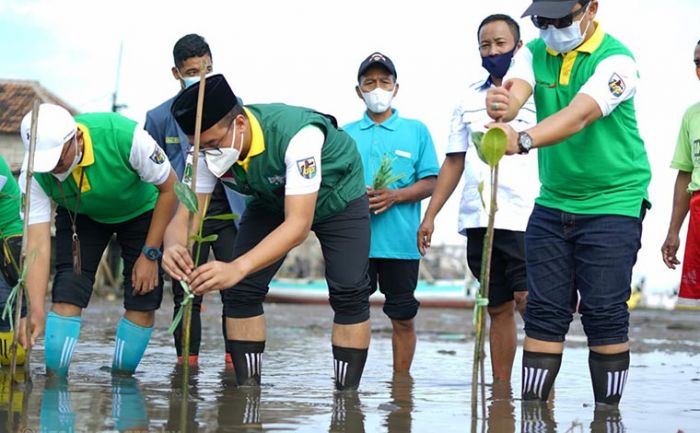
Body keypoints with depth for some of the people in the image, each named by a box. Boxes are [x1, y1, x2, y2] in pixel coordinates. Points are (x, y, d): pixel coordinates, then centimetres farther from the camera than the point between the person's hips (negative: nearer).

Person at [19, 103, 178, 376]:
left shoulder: (125, 136, -39)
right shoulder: (34, 174, -31)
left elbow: (169, 188, -23)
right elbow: (37, 244, -31)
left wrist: (150, 254, -20)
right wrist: (37, 312, -43)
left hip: (142, 211, -1)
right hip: (79, 217, 1)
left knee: (143, 300, -9)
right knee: (67, 292, -15)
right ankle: (54, 380, -5)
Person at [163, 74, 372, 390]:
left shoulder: (297, 134, -44)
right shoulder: (208, 150, -26)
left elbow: (299, 223, -49)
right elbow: (186, 215, -27)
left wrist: (237, 268, -62)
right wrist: (174, 246, -54)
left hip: (336, 195, -4)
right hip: (271, 200, 4)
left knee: (350, 293, -16)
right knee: (240, 290, -10)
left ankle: (347, 394, -5)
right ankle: (248, 389, 0)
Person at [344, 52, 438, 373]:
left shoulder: (416, 131, 8)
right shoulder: (346, 134, 13)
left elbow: (429, 183, 3)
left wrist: (394, 196, -13)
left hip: (401, 242, -1)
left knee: (403, 317, 4)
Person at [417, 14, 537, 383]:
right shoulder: (469, 100, 16)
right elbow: (454, 162, 18)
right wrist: (430, 215, 13)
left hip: (524, 217, -5)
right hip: (478, 218, 5)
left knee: (527, 299, -17)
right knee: (498, 309, 9)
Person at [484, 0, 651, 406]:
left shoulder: (615, 59, -15)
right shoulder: (535, 53, 2)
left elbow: (579, 115, -32)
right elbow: (516, 91, -19)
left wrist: (523, 140, -49)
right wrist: (502, 107, -45)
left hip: (613, 202, -5)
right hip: (552, 202, 5)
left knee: (605, 313, -5)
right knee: (544, 311, 5)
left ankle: (608, 413, 6)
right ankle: (531, 408, 10)